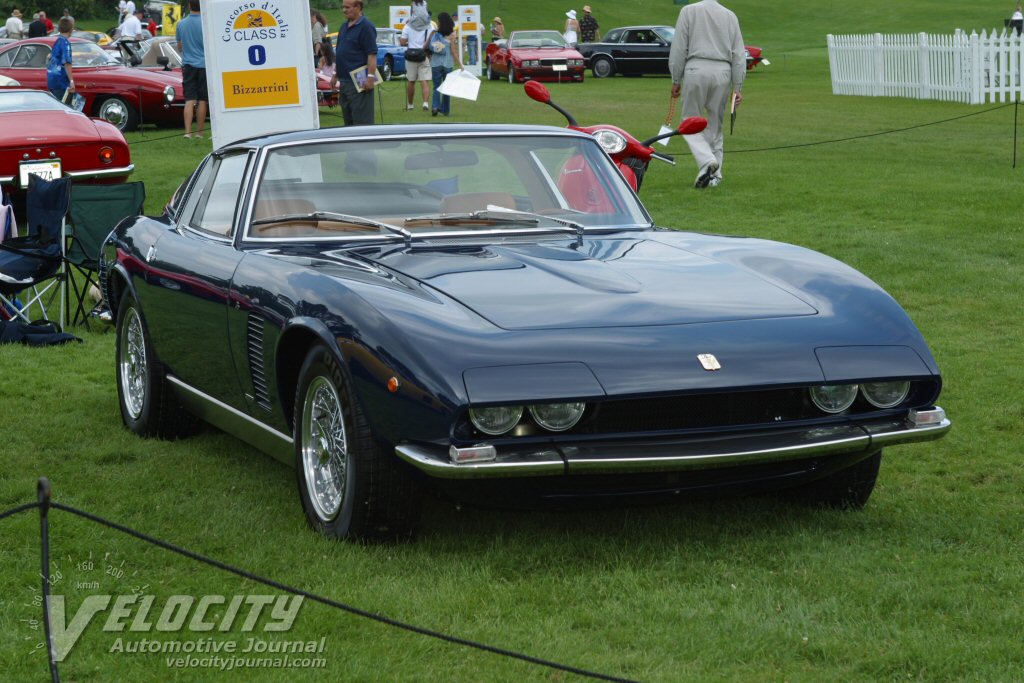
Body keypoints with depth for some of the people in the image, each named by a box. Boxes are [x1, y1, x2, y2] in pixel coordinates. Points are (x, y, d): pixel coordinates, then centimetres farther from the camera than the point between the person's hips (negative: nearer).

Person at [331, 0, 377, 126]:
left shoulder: (366, 27, -11)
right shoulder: (344, 26, 16)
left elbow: (372, 54, -16)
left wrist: (370, 77, -22)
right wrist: (336, 75, 21)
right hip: (344, 81, 9)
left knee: (362, 120, -9)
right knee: (348, 119, 12)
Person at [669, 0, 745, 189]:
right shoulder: (730, 16, 14)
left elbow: (678, 49, 0)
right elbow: (738, 55, 10)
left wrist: (676, 80, 5)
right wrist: (738, 87, 11)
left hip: (696, 69, -3)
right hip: (723, 73, 3)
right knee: (715, 125, 12)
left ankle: (707, 161, -19)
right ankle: (715, 175, 11)